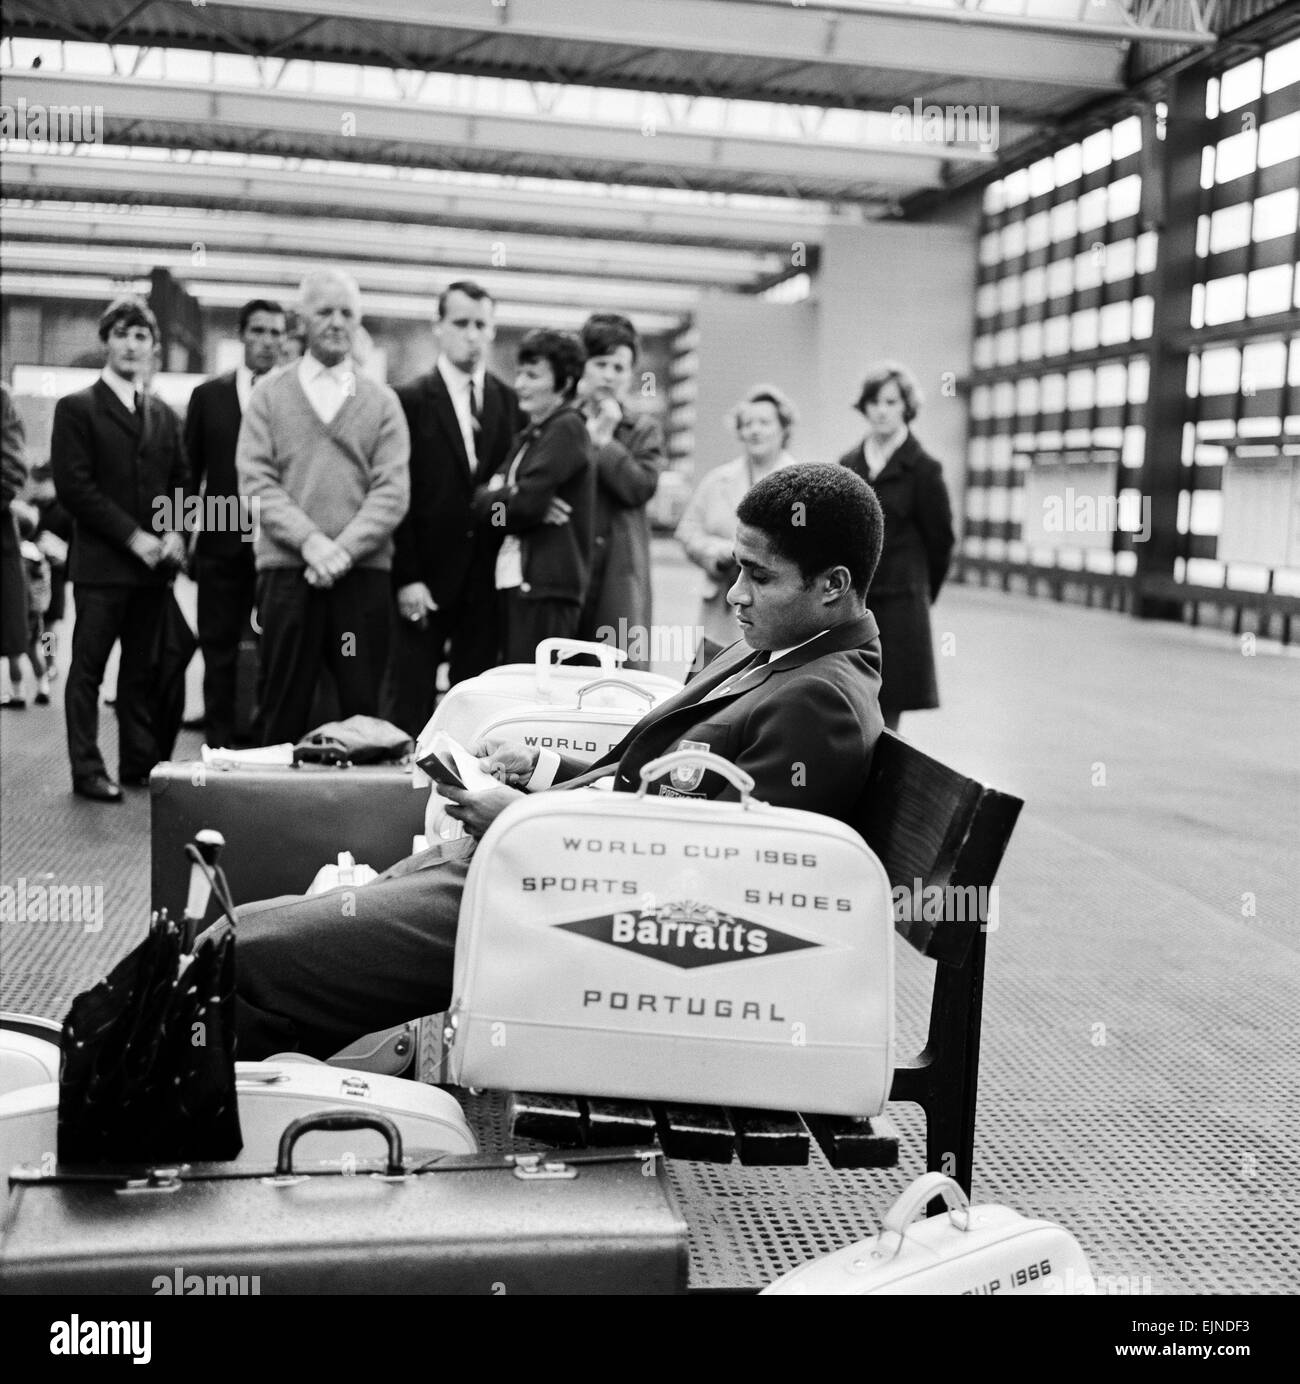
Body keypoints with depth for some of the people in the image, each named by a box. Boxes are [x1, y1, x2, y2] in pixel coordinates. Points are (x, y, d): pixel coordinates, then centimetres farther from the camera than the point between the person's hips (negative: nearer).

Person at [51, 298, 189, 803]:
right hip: (101, 562, -5)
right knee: (88, 668, 0)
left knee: (142, 669, 10)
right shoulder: (77, 407, -1)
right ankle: (87, 770, 6)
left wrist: (175, 532, -2)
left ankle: (140, 762, 16)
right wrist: (132, 536, -14)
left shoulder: (164, 414, 15)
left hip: (154, 563, 5)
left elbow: (181, 481, 17)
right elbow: (73, 486, -9)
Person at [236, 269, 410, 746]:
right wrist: (309, 540, -13)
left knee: (363, 706, 0)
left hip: (363, 572, 0)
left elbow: (392, 490, 1)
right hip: (286, 569, 0)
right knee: (283, 710, 3)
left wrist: (345, 547, -13)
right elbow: (256, 481, 1)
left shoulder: (382, 401, 11)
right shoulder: (269, 394, 11)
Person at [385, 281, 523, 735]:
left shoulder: (511, 402, 10)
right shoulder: (410, 400, 0)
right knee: (410, 701, 0)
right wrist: (407, 577, -10)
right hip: (427, 577, -3)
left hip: (487, 578, 3)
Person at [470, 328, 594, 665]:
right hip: (515, 582, 9)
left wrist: (487, 498, -1)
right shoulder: (528, 437, 20)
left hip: (546, 586, -9)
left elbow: (524, 504, -18)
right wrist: (499, 496, -10)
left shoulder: (566, 429, -8)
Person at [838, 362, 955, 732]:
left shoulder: (922, 469, -4)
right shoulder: (848, 464, 10)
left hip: (898, 605, -4)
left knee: (885, 725, -1)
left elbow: (940, 539, 1)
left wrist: (920, 594, 10)